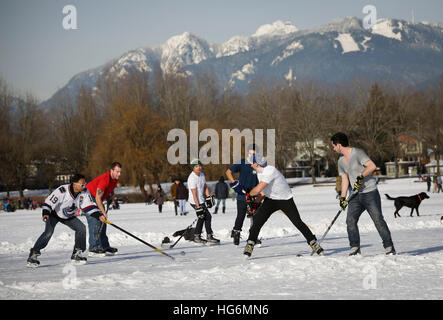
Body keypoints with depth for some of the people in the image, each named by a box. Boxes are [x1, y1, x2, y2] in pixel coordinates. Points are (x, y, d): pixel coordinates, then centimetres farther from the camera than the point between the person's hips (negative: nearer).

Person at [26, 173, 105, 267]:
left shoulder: (84, 192, -18)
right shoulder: (62, 191, -33)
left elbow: (89, 206, -11)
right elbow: (48, 202, -27)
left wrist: (99, 216, -22)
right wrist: (45, 214, -42)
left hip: (69, 216, 5)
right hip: (54, 214, -5)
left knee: (81, 228, -11)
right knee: (48, 232, -24)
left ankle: (76, 254, 0)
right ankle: (33, 254, -16)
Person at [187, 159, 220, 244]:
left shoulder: (202, 174, 5)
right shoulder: (192, 178, -23)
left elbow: (205, 187, 16)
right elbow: (194, 194, -25)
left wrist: (208, 197, 4)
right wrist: (198, 207, -27)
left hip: (201, 201, 9)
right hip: (195, 202, -9)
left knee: (202, 218, 13)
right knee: (207, 216, -8)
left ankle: (197, 237, 21)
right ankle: (209, 236, 1)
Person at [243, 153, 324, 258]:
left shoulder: (270, 171, -29)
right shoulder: (259, 171, 1)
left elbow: (258, 189, -31)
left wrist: (249, 195, -13)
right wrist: (255, 202, 4)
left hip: (286, 200, -6)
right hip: (270, 200, 6)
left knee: (298, 222, -7)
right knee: (258, 220, -13)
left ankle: (313, 242, 8)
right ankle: (250, 244, -5)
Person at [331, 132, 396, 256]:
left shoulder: (357, 153, -11)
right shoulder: (341, 161, 13)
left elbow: (372, 166, -23)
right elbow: (344, 179, 17)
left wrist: (361, 177, -28)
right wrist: (342, 198, 9)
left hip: (370, 192, -7)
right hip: (356, 195, 7)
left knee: (378, 220, -10)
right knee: (350, 221, -5)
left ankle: (389, 247, -4)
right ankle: (355, 248, 2)